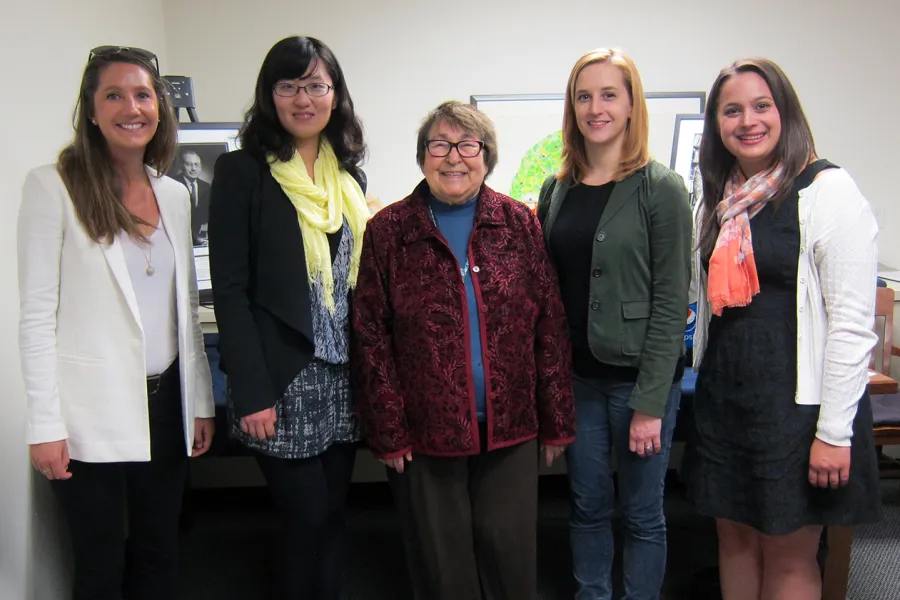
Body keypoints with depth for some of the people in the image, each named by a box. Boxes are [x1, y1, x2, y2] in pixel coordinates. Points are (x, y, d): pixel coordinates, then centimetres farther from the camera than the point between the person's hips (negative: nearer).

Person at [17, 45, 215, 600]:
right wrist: (45, 424, -12)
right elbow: (37, 314, -8)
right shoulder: (53, 186, -6)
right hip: (94, 411, -4)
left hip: (166, 403, 5)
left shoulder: (175, 195, 9)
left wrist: (201, 402, 11)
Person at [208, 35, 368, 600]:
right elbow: (231, 290, -9)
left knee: (332, 518, 12)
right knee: (307, 521, 2)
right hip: (283, 378, -5)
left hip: (343, 376, 5)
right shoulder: (242, 171, -5)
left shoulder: (350, 175, 11)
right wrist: (252, 393, -15)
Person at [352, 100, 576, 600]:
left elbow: (550, 326, 2)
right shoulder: (388, 230, -1)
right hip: (426, 432, -1)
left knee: (511, 557, 11)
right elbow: (371, 339, -3)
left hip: (511, 428, 1)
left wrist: (557, 421, 0)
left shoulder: (519, 222, 2)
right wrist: (387, 432, -5)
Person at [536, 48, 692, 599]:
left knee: (642, 512, 9)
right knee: (588, 507, 16)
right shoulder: (556, 190, 7)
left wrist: (650, 403, -14)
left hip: (640, 377, -4)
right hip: (578, 376, 5)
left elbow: (671, 302, -11)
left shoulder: (661, 189, -8)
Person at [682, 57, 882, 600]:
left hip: (795, 396, -6)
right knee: (735, 538, 16)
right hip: (723, 393, 6)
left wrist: (834, 431, -17)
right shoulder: (719, 200, 10)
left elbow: (852, 321, -15)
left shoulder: (826, 190, -12)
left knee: (789, 555, 7)